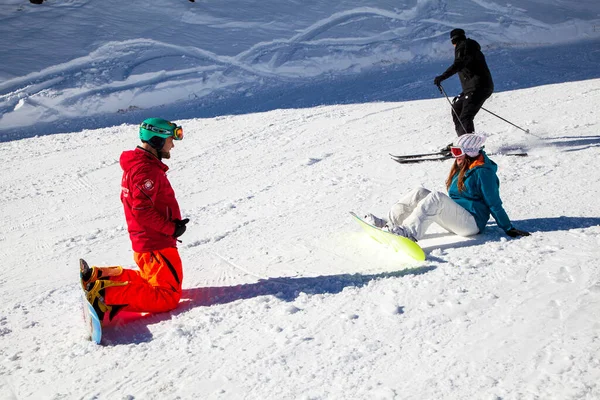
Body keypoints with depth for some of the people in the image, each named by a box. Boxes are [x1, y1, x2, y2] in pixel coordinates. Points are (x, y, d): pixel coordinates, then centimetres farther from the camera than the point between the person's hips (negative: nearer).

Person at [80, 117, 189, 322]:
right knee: (168, 296, -5)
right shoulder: (146, 170, -20)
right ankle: (105, 296, -15)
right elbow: (142, 210, -27)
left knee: (150, 279, 27)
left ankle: (98, 276, 16)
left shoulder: (136, 165, 13)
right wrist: (171, 228, -18)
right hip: (156, 245, -10)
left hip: (143, 242, 10)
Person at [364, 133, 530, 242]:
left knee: (436, 197, -30)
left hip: (471, 223, -9)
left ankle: (409, 232, -44)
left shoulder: (482, 172, -11)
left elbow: (494, 204, -11)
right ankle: (388, 223, -17)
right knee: (420, 193, -7)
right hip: (455, 218, 9)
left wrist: (509, 229, -11)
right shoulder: (461, 168, 15)